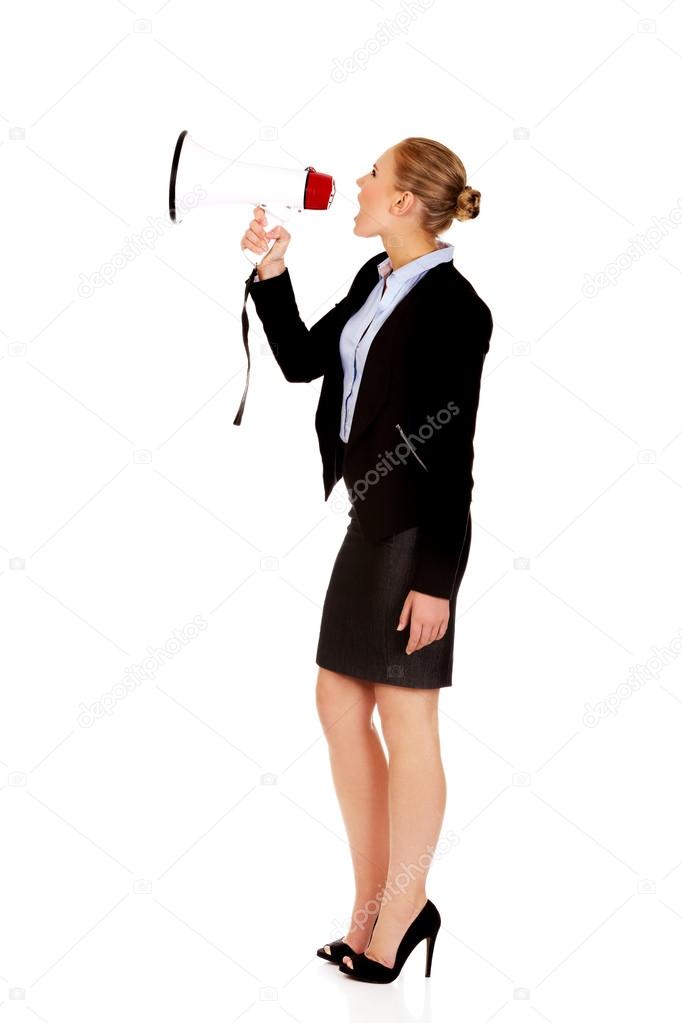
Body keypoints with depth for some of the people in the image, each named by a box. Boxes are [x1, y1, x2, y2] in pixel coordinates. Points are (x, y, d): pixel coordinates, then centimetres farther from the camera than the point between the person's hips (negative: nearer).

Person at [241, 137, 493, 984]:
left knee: (405, 719, 3)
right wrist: (271, 272, 4)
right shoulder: (375, 280, 9)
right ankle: (374, 909, 24)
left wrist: (436, 578, -18)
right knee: (339, 705, 11)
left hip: (416, 531, -9)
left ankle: (399, 916, 20)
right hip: (366, 519, 9)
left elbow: (453, 453, -17)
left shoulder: (454, 307, -16)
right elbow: (300, 360, 14)